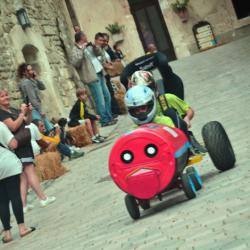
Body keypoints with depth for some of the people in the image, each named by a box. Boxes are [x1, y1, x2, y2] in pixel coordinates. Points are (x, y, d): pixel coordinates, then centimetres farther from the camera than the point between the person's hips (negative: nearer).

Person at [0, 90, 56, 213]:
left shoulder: (13, 110, 16)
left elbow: (27, 122, 20)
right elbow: (13, 126, -19)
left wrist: (29, 112, 3)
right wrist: (22, 113, -14)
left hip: (24, 144, 9)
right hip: (17, 145, -9)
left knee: (24, 175, 7)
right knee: (30, 170, -9)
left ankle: (23, 205, 9)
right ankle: (43, 198, -6)